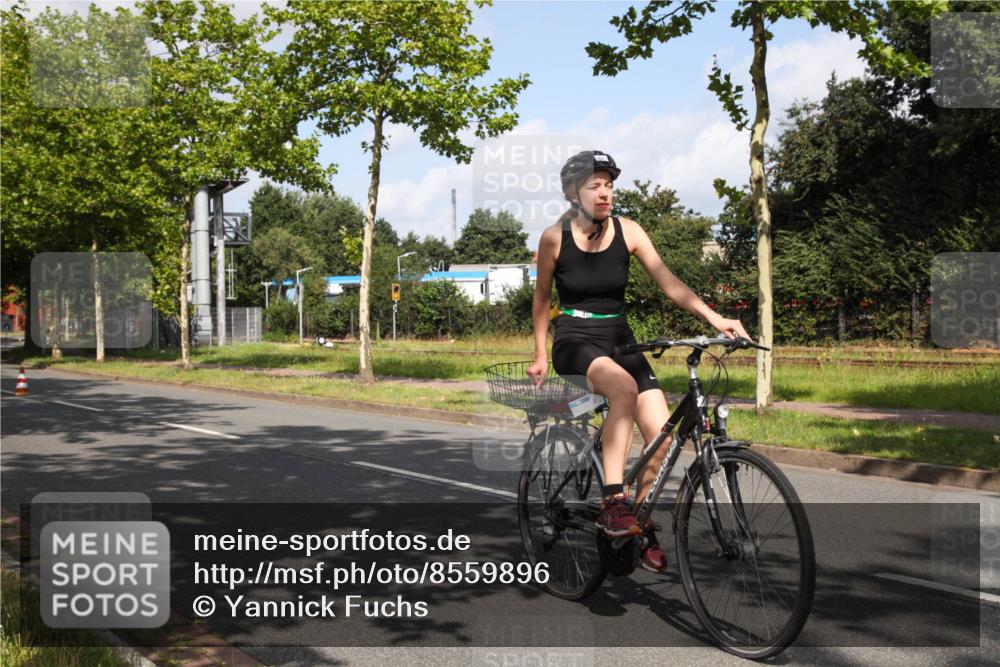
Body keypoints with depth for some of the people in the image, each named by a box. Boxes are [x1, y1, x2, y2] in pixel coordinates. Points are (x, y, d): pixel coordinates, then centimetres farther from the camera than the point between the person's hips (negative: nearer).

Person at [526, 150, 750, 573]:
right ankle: (613, 502, -33)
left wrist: (714, 318, -19)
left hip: (619, 340, 4)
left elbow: (668, 282, -7)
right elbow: (542, 298, 8)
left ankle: (640, 525, 8)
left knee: (662, 435, -13)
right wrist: (540, 356, 10)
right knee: (623, 387, -37)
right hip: (575, 342, -3)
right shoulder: (554, 238, -5)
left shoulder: (627, 231, -1)